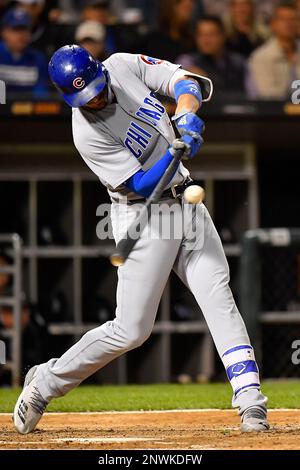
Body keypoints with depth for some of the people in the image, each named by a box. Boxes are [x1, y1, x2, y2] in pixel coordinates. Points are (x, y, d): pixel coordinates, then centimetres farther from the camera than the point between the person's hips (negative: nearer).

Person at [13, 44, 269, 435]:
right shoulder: (87, 133, -21)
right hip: (142, 216, -6)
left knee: (219, 300, -8)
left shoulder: (124, 66, -5)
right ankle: (46, 382, 13)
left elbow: (189, 83, -3)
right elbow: (141, 186, -21)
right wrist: (177, 151, -34)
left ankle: (251, 403, -12)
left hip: (185, 204, 6)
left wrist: (188, 114, -23)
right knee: (131, 329, -6)